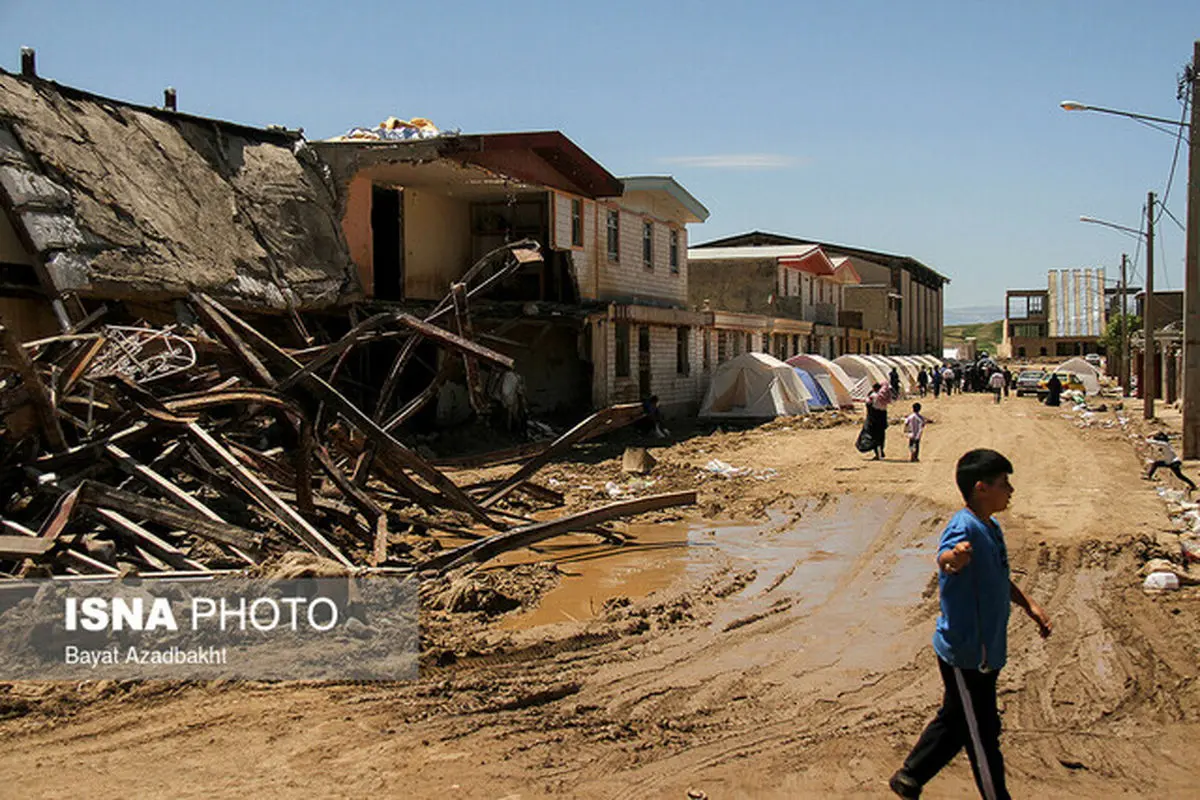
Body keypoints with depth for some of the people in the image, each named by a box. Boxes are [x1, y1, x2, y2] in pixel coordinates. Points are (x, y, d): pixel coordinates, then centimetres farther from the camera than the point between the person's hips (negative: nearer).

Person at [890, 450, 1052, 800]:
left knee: (955, 720, 22)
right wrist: (953, 557, -67)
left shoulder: (991, 527, 9)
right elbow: (944, 557, -45)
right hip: (965, 654, -10)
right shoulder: (965, 527, -22)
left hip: (984, 650, 10)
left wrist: (1029, 605, 14)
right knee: (982, 734, 4)